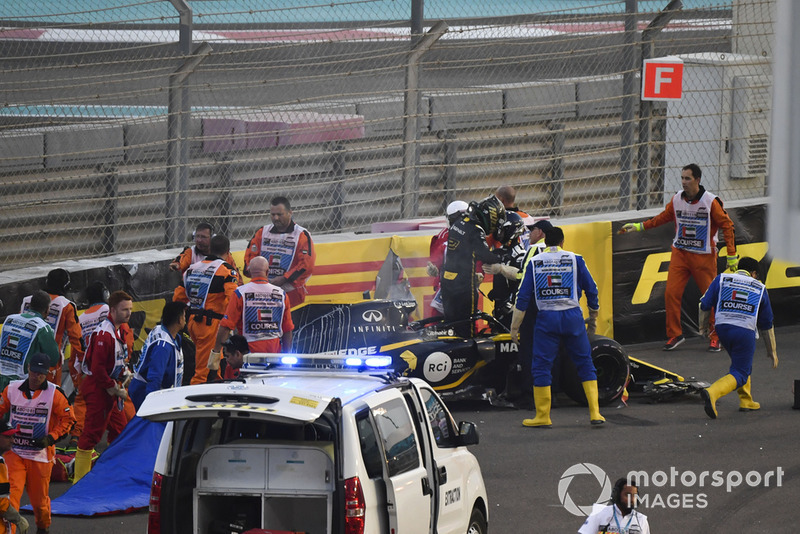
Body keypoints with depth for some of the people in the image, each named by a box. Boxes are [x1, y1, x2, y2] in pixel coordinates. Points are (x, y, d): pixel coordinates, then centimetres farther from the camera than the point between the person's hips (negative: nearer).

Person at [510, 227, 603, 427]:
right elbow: (591, 289, 8)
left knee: (541, 366, 6)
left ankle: (543, 416, 6)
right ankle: (595, 413, 4)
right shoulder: (574, 259, 3)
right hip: (572, 316, 1)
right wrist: (593, 318, 22)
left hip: (546, 318, -1)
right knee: (585, 364, 9)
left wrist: (515, 327, 9)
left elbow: (523, 296, 4)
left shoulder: (535, 262, 5)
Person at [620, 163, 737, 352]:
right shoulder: (677, 200, 2)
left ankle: (715, 337, 15)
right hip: (680, 253, 4)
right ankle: (674, 334, 7)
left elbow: (726, 225, -5)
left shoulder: (710, 201, -11)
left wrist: (732, 255, -7)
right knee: (671, 293, -5)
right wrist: (639, 227, 16)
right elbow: (664, 217, 19)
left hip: (704, 257, -4)